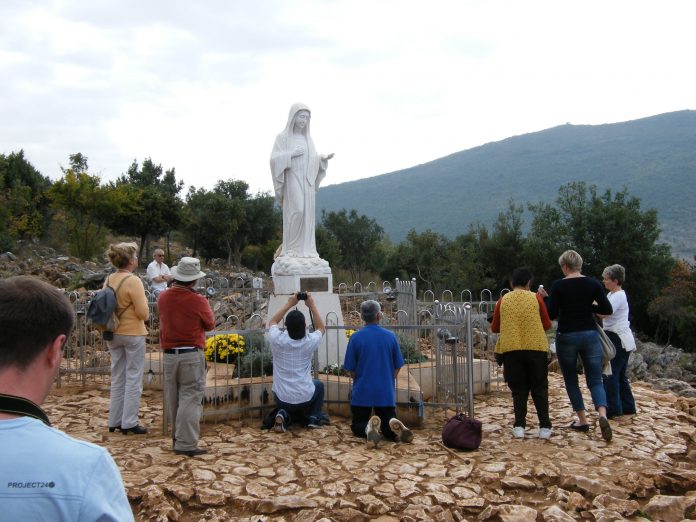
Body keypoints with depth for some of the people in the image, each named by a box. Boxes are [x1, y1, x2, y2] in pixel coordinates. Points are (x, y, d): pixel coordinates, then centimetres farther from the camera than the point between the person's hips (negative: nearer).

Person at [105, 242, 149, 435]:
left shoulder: (109, 280, 3)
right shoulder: (133, 281, -18)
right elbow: (143, 313, -18)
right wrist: (144, 303, 2)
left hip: (113, 334, 7)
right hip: (133, 334, -7)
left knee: (117, 378, 16)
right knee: (133, 379, 3)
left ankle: (114, 421, 23)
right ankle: (129, 423, 7)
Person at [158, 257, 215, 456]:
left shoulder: (163, 298, 0)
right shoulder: (198, 301, -14)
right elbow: (210, 325, 1)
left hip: (169, 354, 5)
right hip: (191, 354, -5)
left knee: (173, 397, 16)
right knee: (190, 398, -1)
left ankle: (178, 435, 28)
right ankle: (186, 443, -2)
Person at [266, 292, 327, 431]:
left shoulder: (277, 340, -14)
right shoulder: (309, 342, -14)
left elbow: (272, 322, 10)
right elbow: (321, 328, 11)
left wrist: (288, 304, 10)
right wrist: (312, 305, 8)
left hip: (281, 399, 1)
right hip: (305, 398, 0)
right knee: (319, 385, 32)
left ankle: (285, 416, 3)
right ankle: (314, 417, 17)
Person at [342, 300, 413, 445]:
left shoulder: (355, 338, -6)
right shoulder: (390, 336, -1)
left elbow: (350, 370, -2)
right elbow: (397, 367, 6)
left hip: (362, 391, -1)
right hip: (386, 393, 1)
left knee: (357, 426, 16)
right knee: (389, 432, 13)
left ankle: (368, 427, -19)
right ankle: (395, 425, -23)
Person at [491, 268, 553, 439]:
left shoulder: (503, 300, 3)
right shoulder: (536, 298, 1)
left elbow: (494, 328, 10)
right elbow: (547, 325, 6)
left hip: (511, 349, 1)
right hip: (536, 348, -1)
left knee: (519, 390, 10)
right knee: (539, 389, 11)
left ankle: (519, 427, 5)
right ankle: (545, 427, 10)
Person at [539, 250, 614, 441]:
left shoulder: (558, 286, -8)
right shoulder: (593, 284, 0)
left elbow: (552, 314, -10)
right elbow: (607, 309, -1)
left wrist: (544, 298, 5)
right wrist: (589, 306, 13)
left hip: (566, 336, -2)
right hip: (590, 335, 2)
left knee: (571, 380, 15)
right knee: (595, 380, 6)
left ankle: (582, 421, 18)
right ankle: (602, 416, -18)